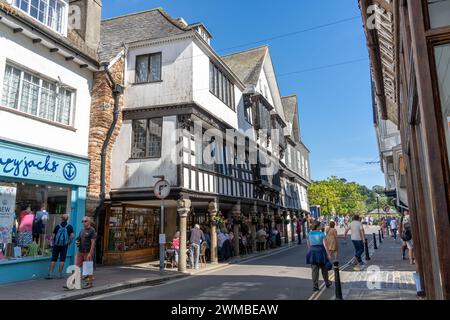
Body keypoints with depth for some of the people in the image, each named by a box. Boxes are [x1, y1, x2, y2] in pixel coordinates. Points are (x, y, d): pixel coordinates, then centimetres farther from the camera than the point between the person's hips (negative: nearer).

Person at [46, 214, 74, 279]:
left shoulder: (57, 226, 2)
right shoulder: (70, 227, -1)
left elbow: (53, 236, 3)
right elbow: (72, 236, -8)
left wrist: (53, 243, 16)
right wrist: (69, 243, 6)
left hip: (56, 245, 1)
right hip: (64, 245, -1)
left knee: (53, 259, 6)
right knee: (62, 260, 5)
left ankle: (50, 274, 5)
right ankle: (59, 274, 8)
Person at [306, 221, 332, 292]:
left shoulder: (309, 234, 2)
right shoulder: (321, 234, -10)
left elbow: (308, 245, 8)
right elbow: (325, 245, -12)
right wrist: (328, 254, -7)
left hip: (313, 252, 2)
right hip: (321, 252, -2)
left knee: (314, 270, 5)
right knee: (324, 269, 17)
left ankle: (315, 286, 1)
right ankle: (327, 283, 35)